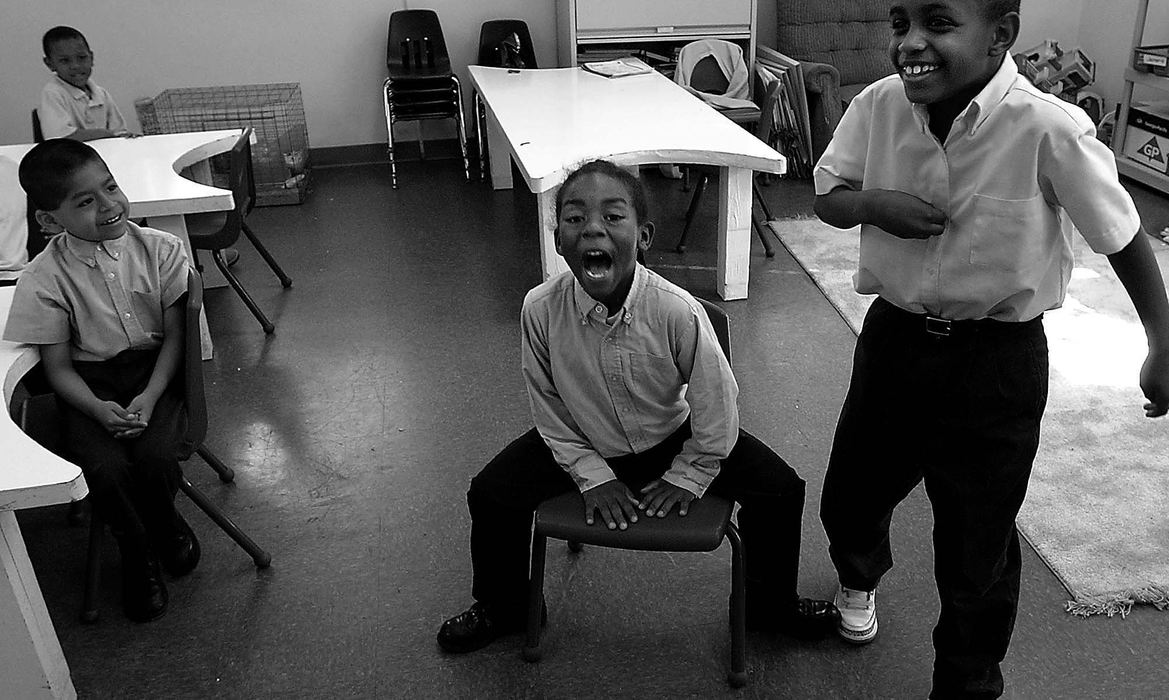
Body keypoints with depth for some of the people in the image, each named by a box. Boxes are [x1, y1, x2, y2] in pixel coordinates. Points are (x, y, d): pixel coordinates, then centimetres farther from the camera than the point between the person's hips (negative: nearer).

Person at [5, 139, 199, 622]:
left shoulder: (160, 250, -8)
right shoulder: (44, 279, -10)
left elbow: (174, 336, -5)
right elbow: (58, 367, -5)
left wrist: (149, 396, -18)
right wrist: (99, 409, -22)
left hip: (155, 370, 0)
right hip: (90, 384, 0)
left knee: (156, 455, -24)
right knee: (105, 469, -23)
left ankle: (163, 520, 14)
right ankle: (137, 551, 9)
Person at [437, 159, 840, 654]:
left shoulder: (678, 312, -31)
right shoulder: (540, 309, -26)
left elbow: (715, 408, -16)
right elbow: (550, 411, -10)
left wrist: (688, 477, -8)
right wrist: (593, 476, -9)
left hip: (673, 438, 0)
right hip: (584, 445, 1)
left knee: (782, 489, -11)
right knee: (490, 495, -11)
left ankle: (771, 605, 21)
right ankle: (502, 608, 22)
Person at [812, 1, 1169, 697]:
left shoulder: (1051, 130, -22)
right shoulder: (880, 106, -11)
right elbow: (828, 196, 3)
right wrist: (873, 203, -20)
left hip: (996, 360, -3)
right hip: (893, 336, 4)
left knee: (977, 551, 11)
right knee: (849, 499, 22)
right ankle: (860, 575, 59)